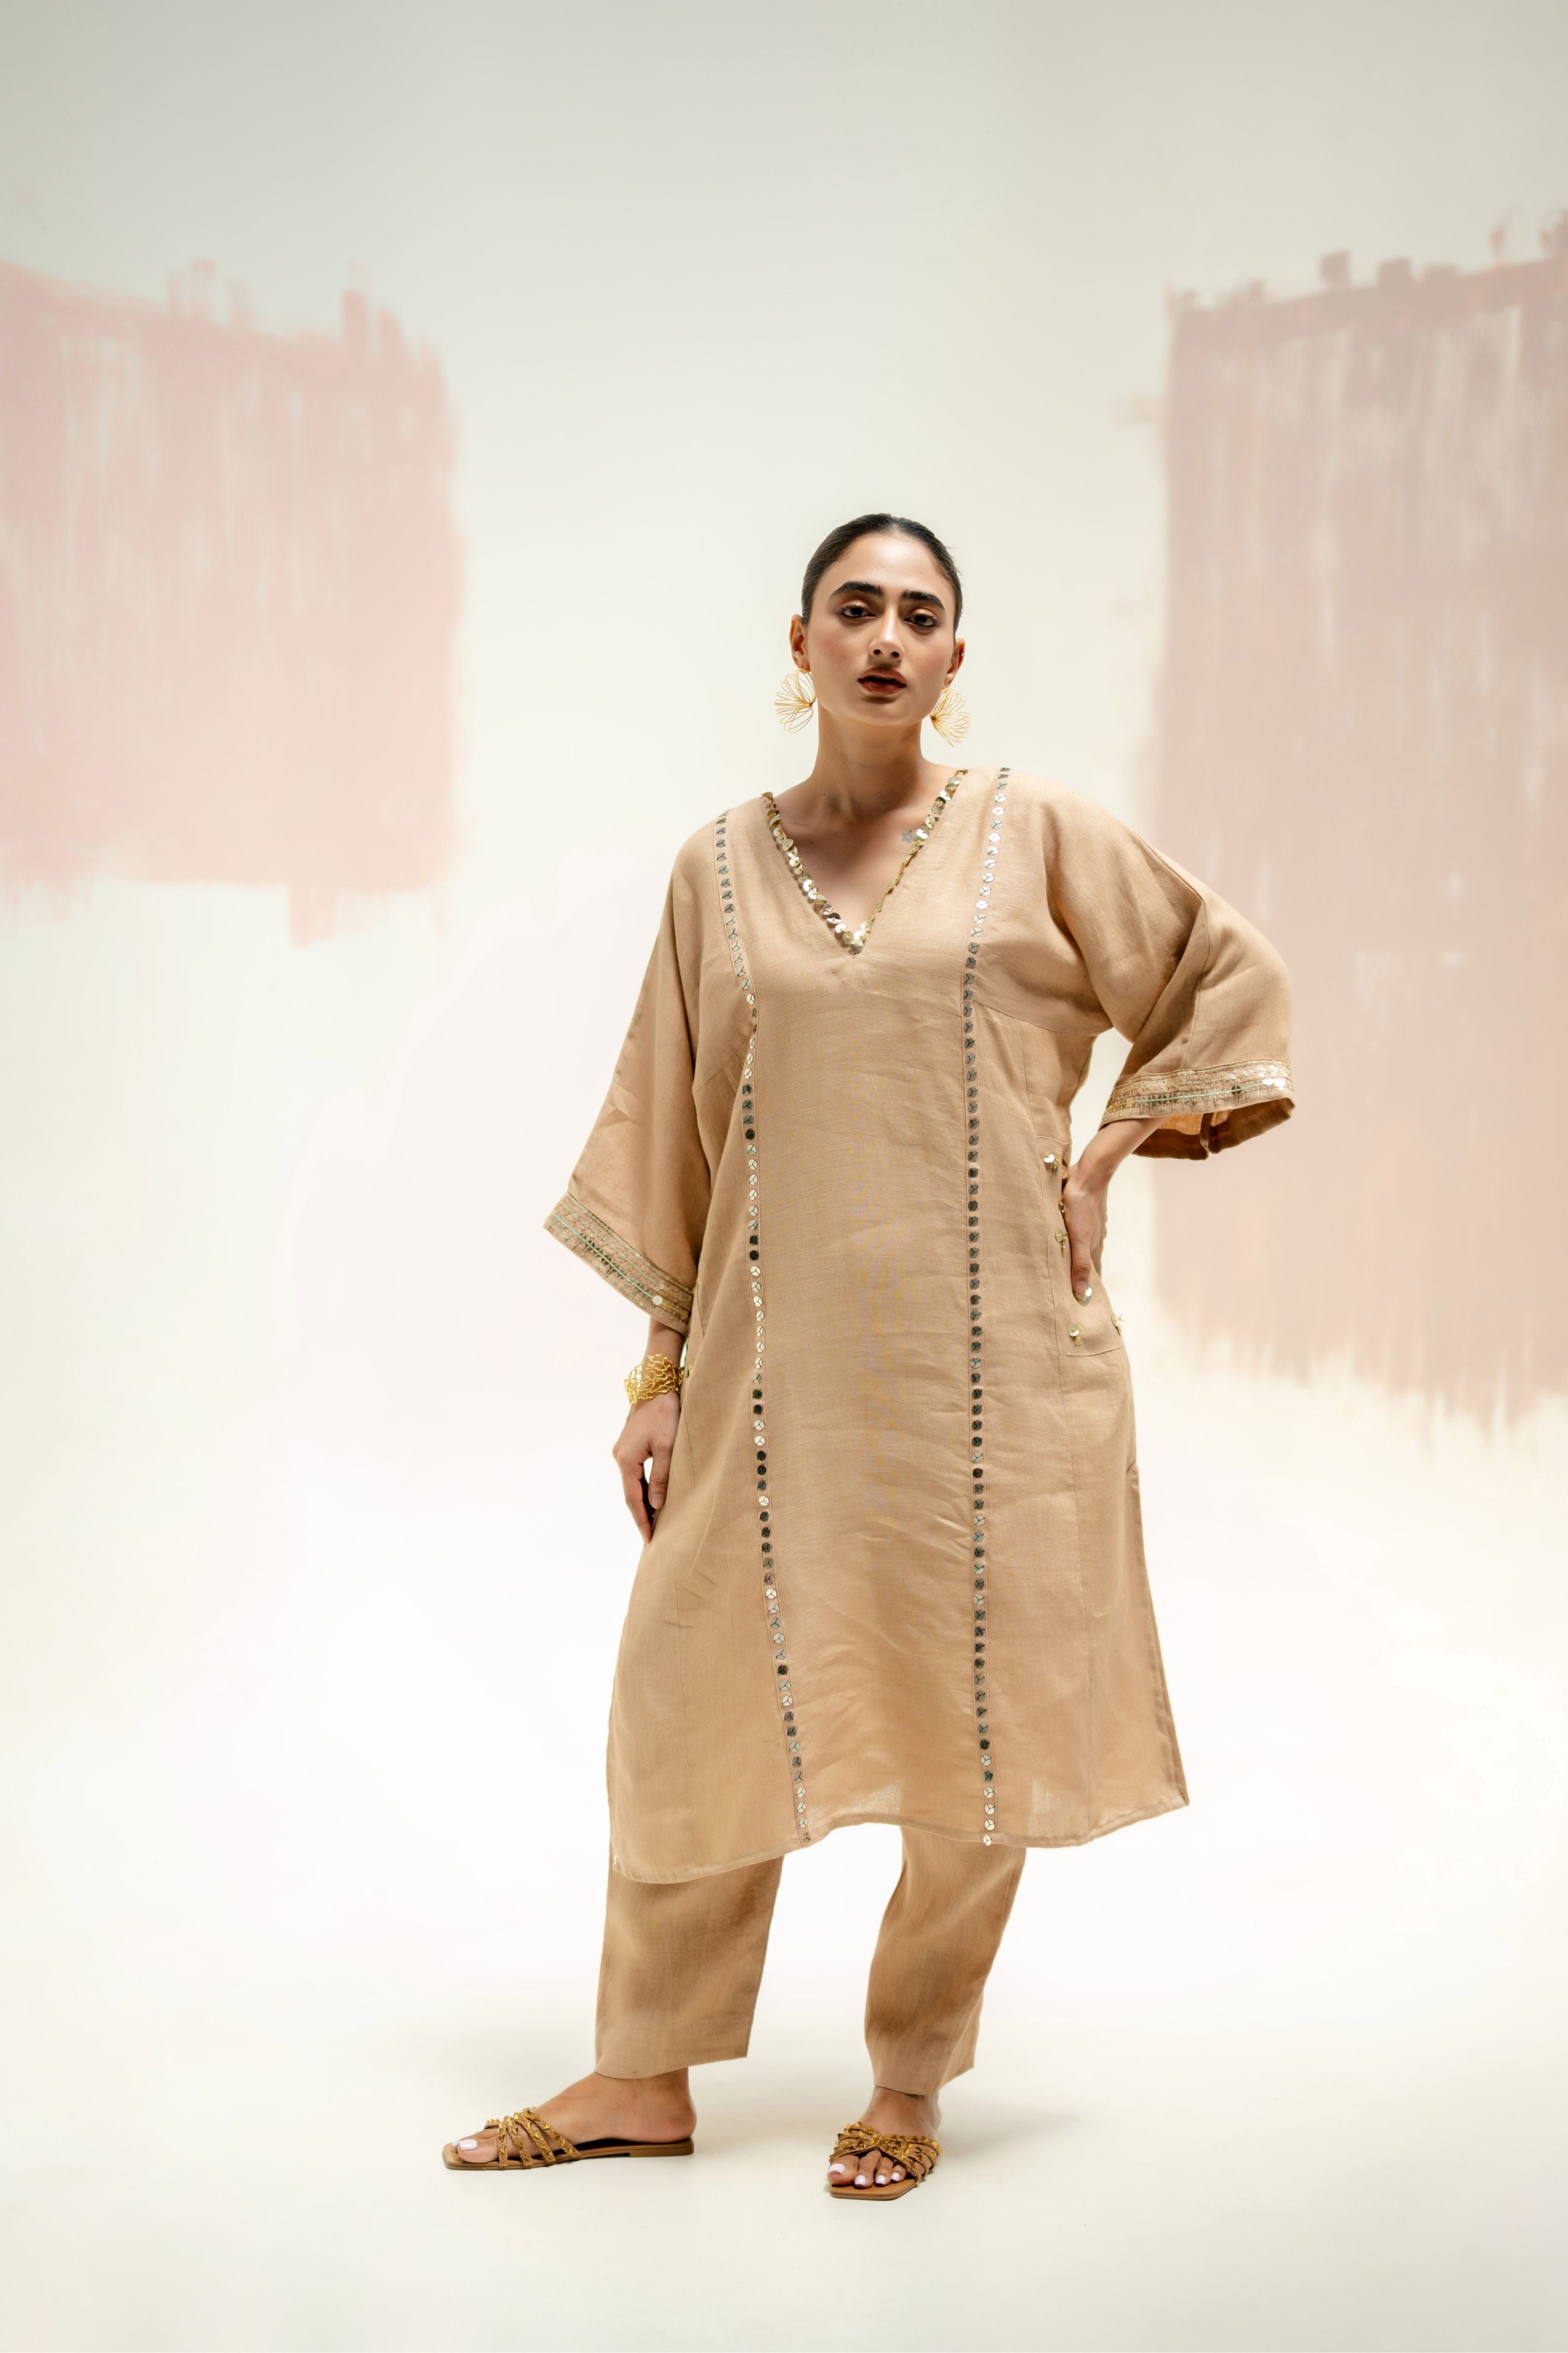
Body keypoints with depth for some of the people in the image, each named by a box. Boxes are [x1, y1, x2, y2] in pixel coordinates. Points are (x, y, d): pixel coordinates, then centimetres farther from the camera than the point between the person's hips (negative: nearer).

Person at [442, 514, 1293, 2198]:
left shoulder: (1034, 836, 3)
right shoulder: (721, 869, 8)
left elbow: (1234, 977, 12)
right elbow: (672, 1138, 10)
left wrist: (1113, 1144, 1)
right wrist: (663, 1372, 7)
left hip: (989, 1351, -1)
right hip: (781, 1352, 2)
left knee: (976, 1714, 2)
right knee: (695, 1694, 2)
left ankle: (911, 2084, 20)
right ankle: (647, 2080, 18)